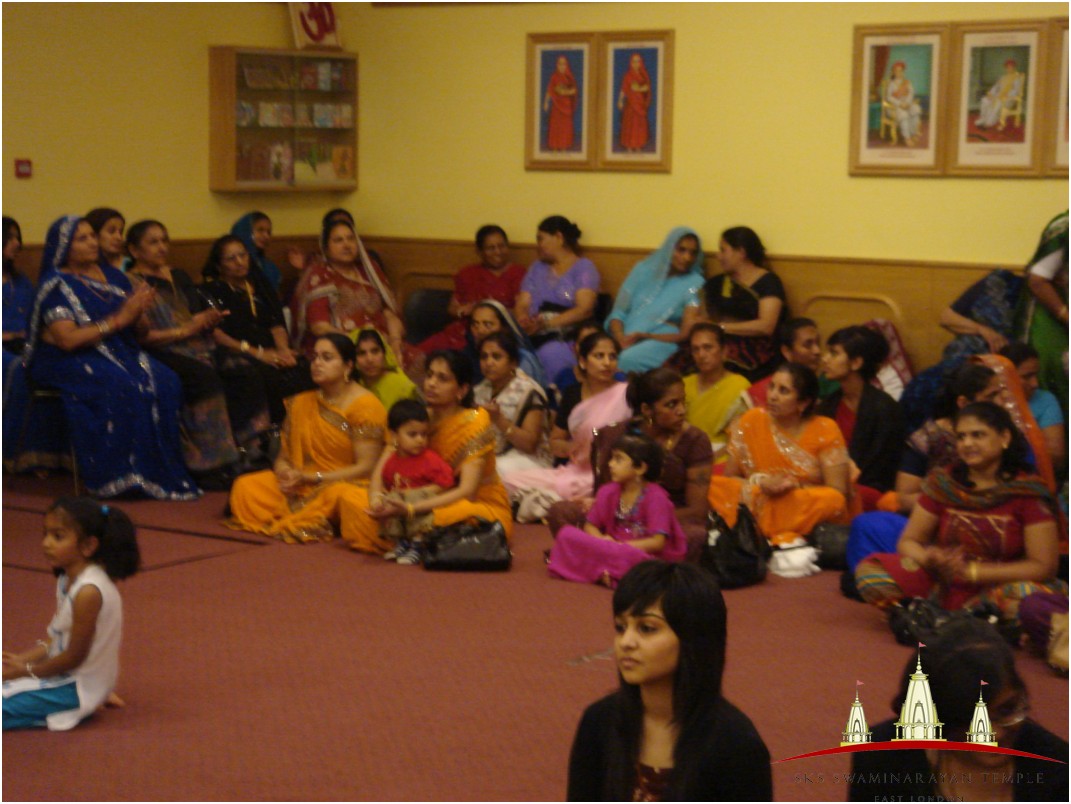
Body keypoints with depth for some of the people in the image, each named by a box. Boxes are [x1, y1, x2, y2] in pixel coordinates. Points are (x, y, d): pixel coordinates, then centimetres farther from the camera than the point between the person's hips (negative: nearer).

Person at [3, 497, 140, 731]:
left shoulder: (88, 591, -25)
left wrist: (26, 670, -10)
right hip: (65, 676, 10)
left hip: (78, 687, -10)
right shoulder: (67, 580, 4)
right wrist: (20, 659, -1)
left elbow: (75, 656, -20)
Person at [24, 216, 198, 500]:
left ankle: (165, 471, -22)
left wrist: (138, 310, -11)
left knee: (165, 382, -23)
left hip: (118, 352, 6)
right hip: (69, 361, -6)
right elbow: (67, 339, -17)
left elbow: (131, 326, 14)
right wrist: (118, 319, -19)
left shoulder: (111, 276, 13)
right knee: (121, 386, -35)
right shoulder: (56, 284, -6)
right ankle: (125, 476, -30)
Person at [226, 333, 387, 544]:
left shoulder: (365, 406, -8)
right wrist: (285, 473, -14)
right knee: (246, 487, -12)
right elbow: (284, 457, 13)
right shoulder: (300, 403, 13)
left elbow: (366, 467, -13)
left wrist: (310, 478, -17)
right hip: (301, 485, 6)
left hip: (347, 484, -6)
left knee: (336, 494, -40)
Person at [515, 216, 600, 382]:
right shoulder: (537, 267, 24)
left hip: (568, 336, -4)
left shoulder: (583, 267, 8)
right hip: (535, 337, 4)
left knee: (550, 353, -38)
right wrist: (524, 321, -12)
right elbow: (522, 305, 13)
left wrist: (545, 323, -17)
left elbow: (584, 310, -6)